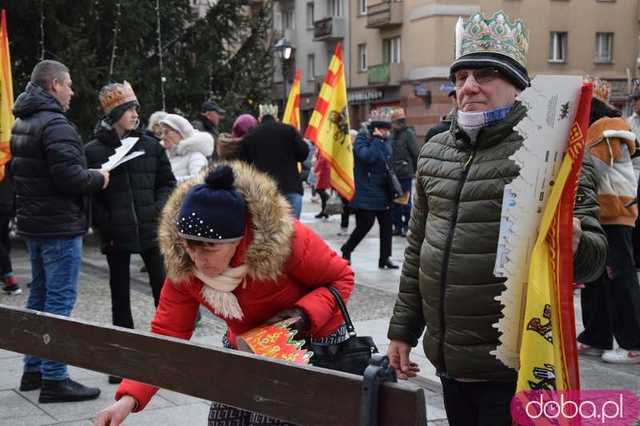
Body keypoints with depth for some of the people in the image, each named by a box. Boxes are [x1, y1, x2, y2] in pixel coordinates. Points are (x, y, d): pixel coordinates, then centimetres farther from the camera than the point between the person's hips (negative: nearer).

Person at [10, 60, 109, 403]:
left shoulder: (22, 123, 13)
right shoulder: (55, 124, -18)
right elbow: (68, 175, -26)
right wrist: (99, 179, -7)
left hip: (33, 221, 10)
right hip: (60, 226, -10)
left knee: (39, 294, 17)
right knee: (60, 299, -5)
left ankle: (33, 369, 25)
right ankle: (54, 379, -2)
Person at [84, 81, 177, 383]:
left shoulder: (151, 146, 5)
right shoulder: (93, 151, -3)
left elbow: (168, 183, 11)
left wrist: (159, 208, -6)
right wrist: (106, 226, -12)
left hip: (152, 230, 2)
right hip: (117, 236, -2)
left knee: (163, 289, 3)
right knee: (120, 295, 9)